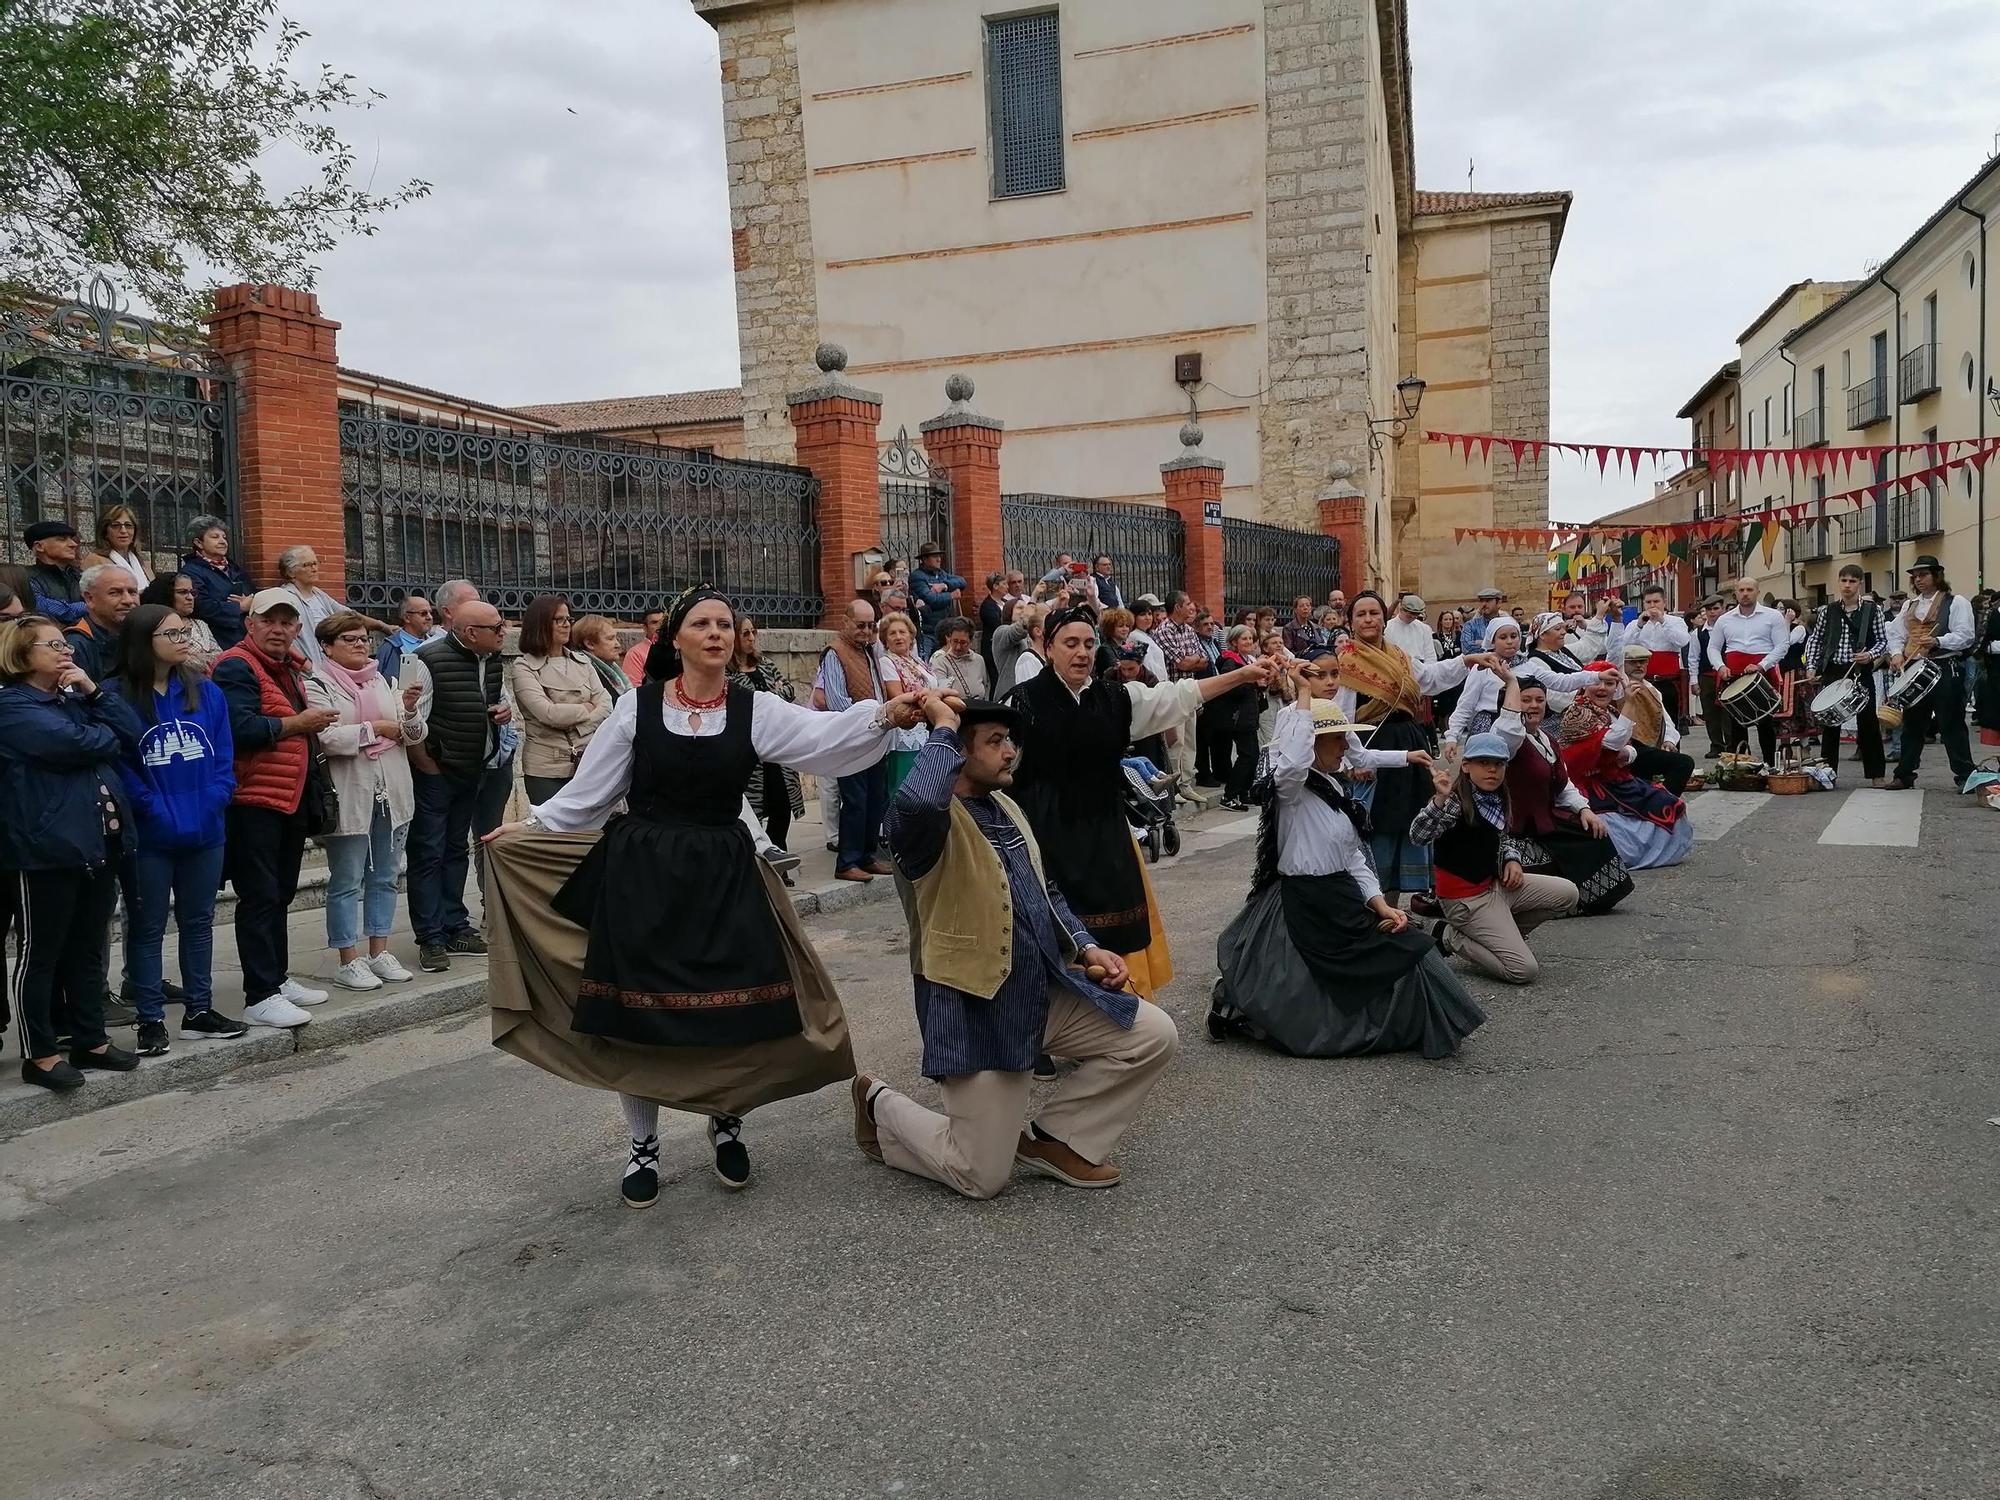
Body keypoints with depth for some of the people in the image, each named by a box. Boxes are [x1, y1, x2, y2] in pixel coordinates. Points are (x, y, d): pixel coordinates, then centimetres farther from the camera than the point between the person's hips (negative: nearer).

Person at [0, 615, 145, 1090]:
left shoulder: (73, 698, 18)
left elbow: (132, 734, 7)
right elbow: (80, 743, -21)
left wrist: (93, 691, -3)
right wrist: (107, 737, 0)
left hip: (98, 840, 8)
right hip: (47, 845, -8)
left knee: (88, 949, 15)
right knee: (41, 953, 2)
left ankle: (90, 1040, 24)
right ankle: (40, 1054, 11)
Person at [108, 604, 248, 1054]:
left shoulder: (206, 691, 4)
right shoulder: (118, 696, -9)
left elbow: (224, 755, 3)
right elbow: (119, 764, -12)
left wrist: (214, 800, -10)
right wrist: (155, 810, -17)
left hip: (206, 830, 5)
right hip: (150, 835, -4)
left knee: (198, 920, 14)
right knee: (147, 926, 7)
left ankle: (199, 1009, 25)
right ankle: (150, 1020, 15)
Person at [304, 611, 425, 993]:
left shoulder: (381, 680, 15)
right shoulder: (317, 685, -4)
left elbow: (411, 736, 11)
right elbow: (326, 737, -18)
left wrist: (409, 709, -9)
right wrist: (375, 728, -10)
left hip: (391, 793, 6)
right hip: (349, 797, -6)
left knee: (384, 876, 12)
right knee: (347, 882, 1)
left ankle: (380, 952, 21)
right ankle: (348, 961, 9)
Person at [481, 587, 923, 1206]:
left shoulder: (755, 710, -2)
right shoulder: (636, 705, -2)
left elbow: (824, 734, -19)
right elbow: (590, 790, 6)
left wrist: (886, 713, -35)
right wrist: (530, 827, 2)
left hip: (723, 875, 1)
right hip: (639, 871, 0)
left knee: (736, 1009, 1)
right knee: (636, 1013, 5)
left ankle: (726, 1121, 30)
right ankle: (643, 1146, 26)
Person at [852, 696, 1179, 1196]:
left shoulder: (1007, 809, 12)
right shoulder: (932, 821, -17)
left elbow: (1048, 892, 22)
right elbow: (916, 800, -44)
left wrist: (1087, 948, 7)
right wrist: (943, 728, -27)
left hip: (1048, 990, 8)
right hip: (976, 1009, -8)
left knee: (1155, 1036, -1)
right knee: (982, 1177, -4)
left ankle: (1052, 1138, 14)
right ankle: (880, 1104, 25)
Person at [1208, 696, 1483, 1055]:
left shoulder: (1332, 787, 14)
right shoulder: (1292, 788, -14)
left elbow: (1352, 855, 14)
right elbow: (1293, 761, -41)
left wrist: (1380, 904, 1)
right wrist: (1304, 697, -32)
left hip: (1341, 904, 9)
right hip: (1305, 908, -9)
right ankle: (1236, 1010, 12)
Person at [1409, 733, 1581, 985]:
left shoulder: (1498, 800, 5)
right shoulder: (1457, 802, -22)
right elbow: (1418, 835, -39)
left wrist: (1513, 859, 2)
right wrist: (1440, 799, -55)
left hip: (1495, 883, 8)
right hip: (1466, 897, -8)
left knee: (1568, 894, 7)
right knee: (1525, 970, -12)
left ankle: (1502, 935, 13)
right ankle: (1451, 938, 4)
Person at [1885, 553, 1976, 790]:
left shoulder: (1956, 602, 0)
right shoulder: (1910, 606, 18)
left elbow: (1965, 636, -10)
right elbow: (1895, 634, 15)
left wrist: (1938, 641, -25)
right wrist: (1897, 653, -4)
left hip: (1946, 670, -6)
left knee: (1952, 725, -4)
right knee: (1912, 724, 9)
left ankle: (1965, 776, 2)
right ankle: (1904, 775, 14)